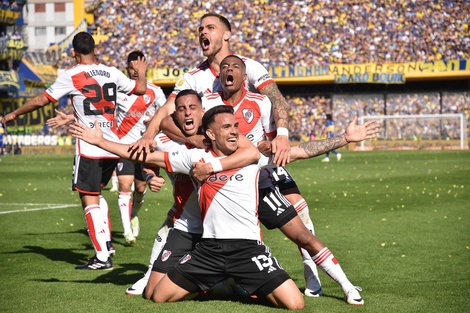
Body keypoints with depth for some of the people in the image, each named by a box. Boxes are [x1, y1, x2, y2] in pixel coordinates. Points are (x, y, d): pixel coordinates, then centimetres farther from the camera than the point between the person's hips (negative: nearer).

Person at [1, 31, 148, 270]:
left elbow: (41, 100, -2)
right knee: (95, 194, 22)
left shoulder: (70, 76, -5)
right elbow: (141, 89, 17)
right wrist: (142, 72, 39)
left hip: (90, 148, -6)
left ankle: (102, 257, -6)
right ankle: (105, 244, 16)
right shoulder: (112, 73, 7)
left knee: (89, 199, -2)